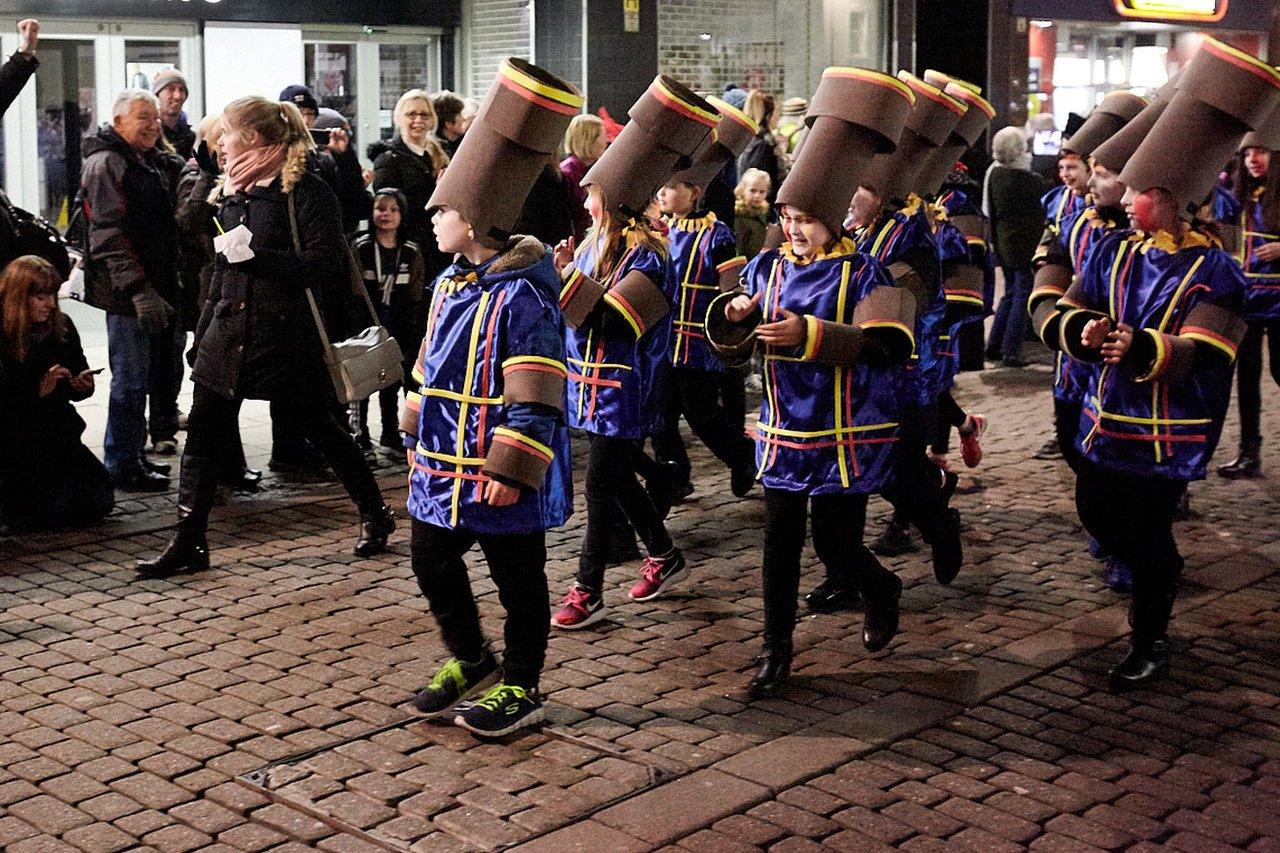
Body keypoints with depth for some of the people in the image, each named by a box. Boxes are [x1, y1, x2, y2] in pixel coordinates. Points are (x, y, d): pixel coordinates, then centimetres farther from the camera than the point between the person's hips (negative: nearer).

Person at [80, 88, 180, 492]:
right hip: (127, 293, -9)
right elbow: (109, 235, -21)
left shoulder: (147, 161, 19)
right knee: (131, 378, -6)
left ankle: (132, 455, 23)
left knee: (140, 375, 14)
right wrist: (139, 290, -26)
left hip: (152, 289, 9)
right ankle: (123, 466, 2)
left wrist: (167, 288, 24)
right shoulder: (106, 164, -11)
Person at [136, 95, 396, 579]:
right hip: (230, 331, 7)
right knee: (202, 438, 3)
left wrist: (258, 257, -25)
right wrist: (204, 332, 20)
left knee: (321, 431, 7)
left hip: (287, 334, -7)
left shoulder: (306, 191, -11)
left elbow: (325, 265, -18)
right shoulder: (232, 193, 13)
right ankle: (188, 545, 10)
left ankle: (375, 516, 27)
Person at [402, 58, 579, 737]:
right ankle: (470, 659, 37)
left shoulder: (521, 295, -19)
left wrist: (512, 470, -23)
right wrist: (416, 438, 20)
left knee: (517, 580, 7)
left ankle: (520, 687, 21)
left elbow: (535, 397, -21)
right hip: (442, 464, 9)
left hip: (499, 475, -9)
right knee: (431, 564, 18)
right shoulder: (450, 283, 9)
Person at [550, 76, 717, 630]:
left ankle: (588, 592, 7)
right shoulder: (597, 242, 7)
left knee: (602, 486, -3)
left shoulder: (647, 257, -17)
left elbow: (612, 323, -26)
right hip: (599, 385, 9)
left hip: (625, 392, -9)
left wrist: (570, 275, -30)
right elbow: (580, 315, 12)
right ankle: (665, 558, 36)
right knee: (617, 479, 18)